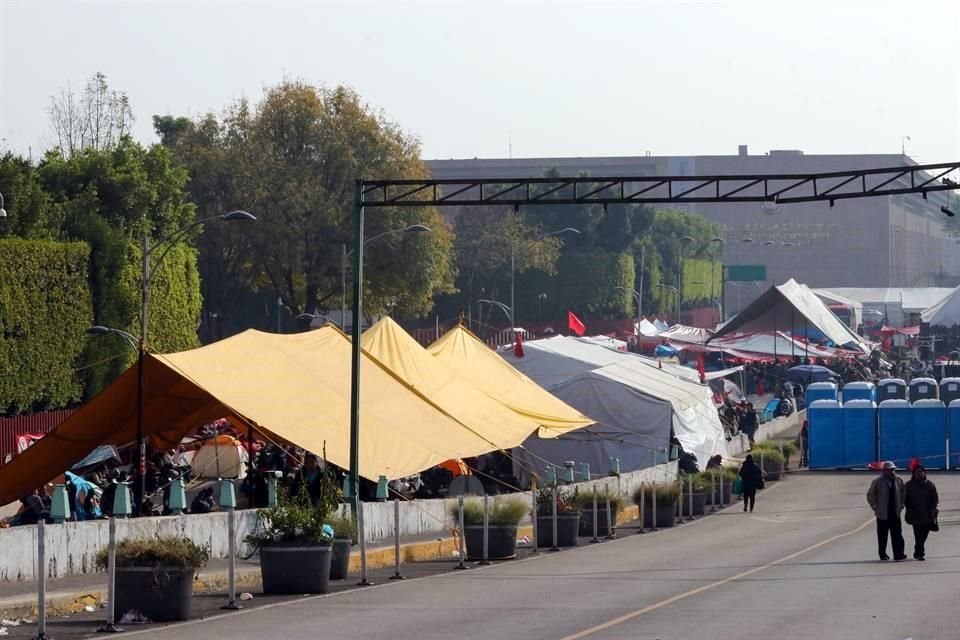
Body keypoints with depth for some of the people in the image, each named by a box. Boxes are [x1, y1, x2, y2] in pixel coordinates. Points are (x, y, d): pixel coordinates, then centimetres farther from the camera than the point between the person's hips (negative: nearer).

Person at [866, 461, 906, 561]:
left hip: (895, 513, 2)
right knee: (882, 535, 6)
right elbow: (870, 495, 0)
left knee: (897, 534, -6)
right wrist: (876, 507, -5)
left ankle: (898, 554, -8)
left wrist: (901, 505, 10)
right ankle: (882, 554, 17)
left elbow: (902, 493, 19)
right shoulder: (877, 481, -7)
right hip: (883, 514, -2)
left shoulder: (898, 480, 5)